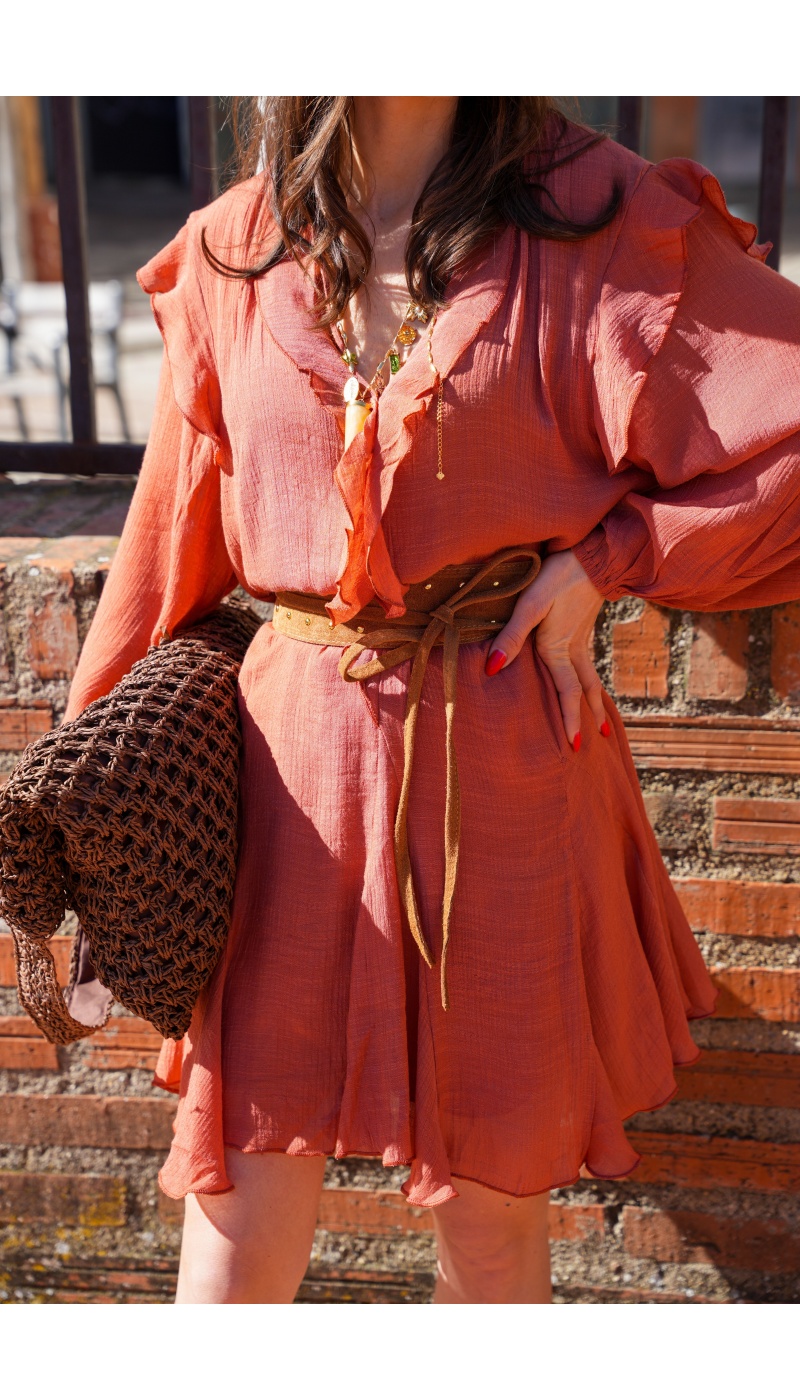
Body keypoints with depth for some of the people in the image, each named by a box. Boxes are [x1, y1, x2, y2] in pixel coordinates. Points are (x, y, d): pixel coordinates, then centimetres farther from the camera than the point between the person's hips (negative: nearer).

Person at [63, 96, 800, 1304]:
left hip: (503, 760, -1)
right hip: (291, 753, 2)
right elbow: (174, 545, 11)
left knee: (488, 1191, 14)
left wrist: (605, 560, -9)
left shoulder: (593, 223, -3)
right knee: (246, 1187, 6)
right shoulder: (233, 255, 4)